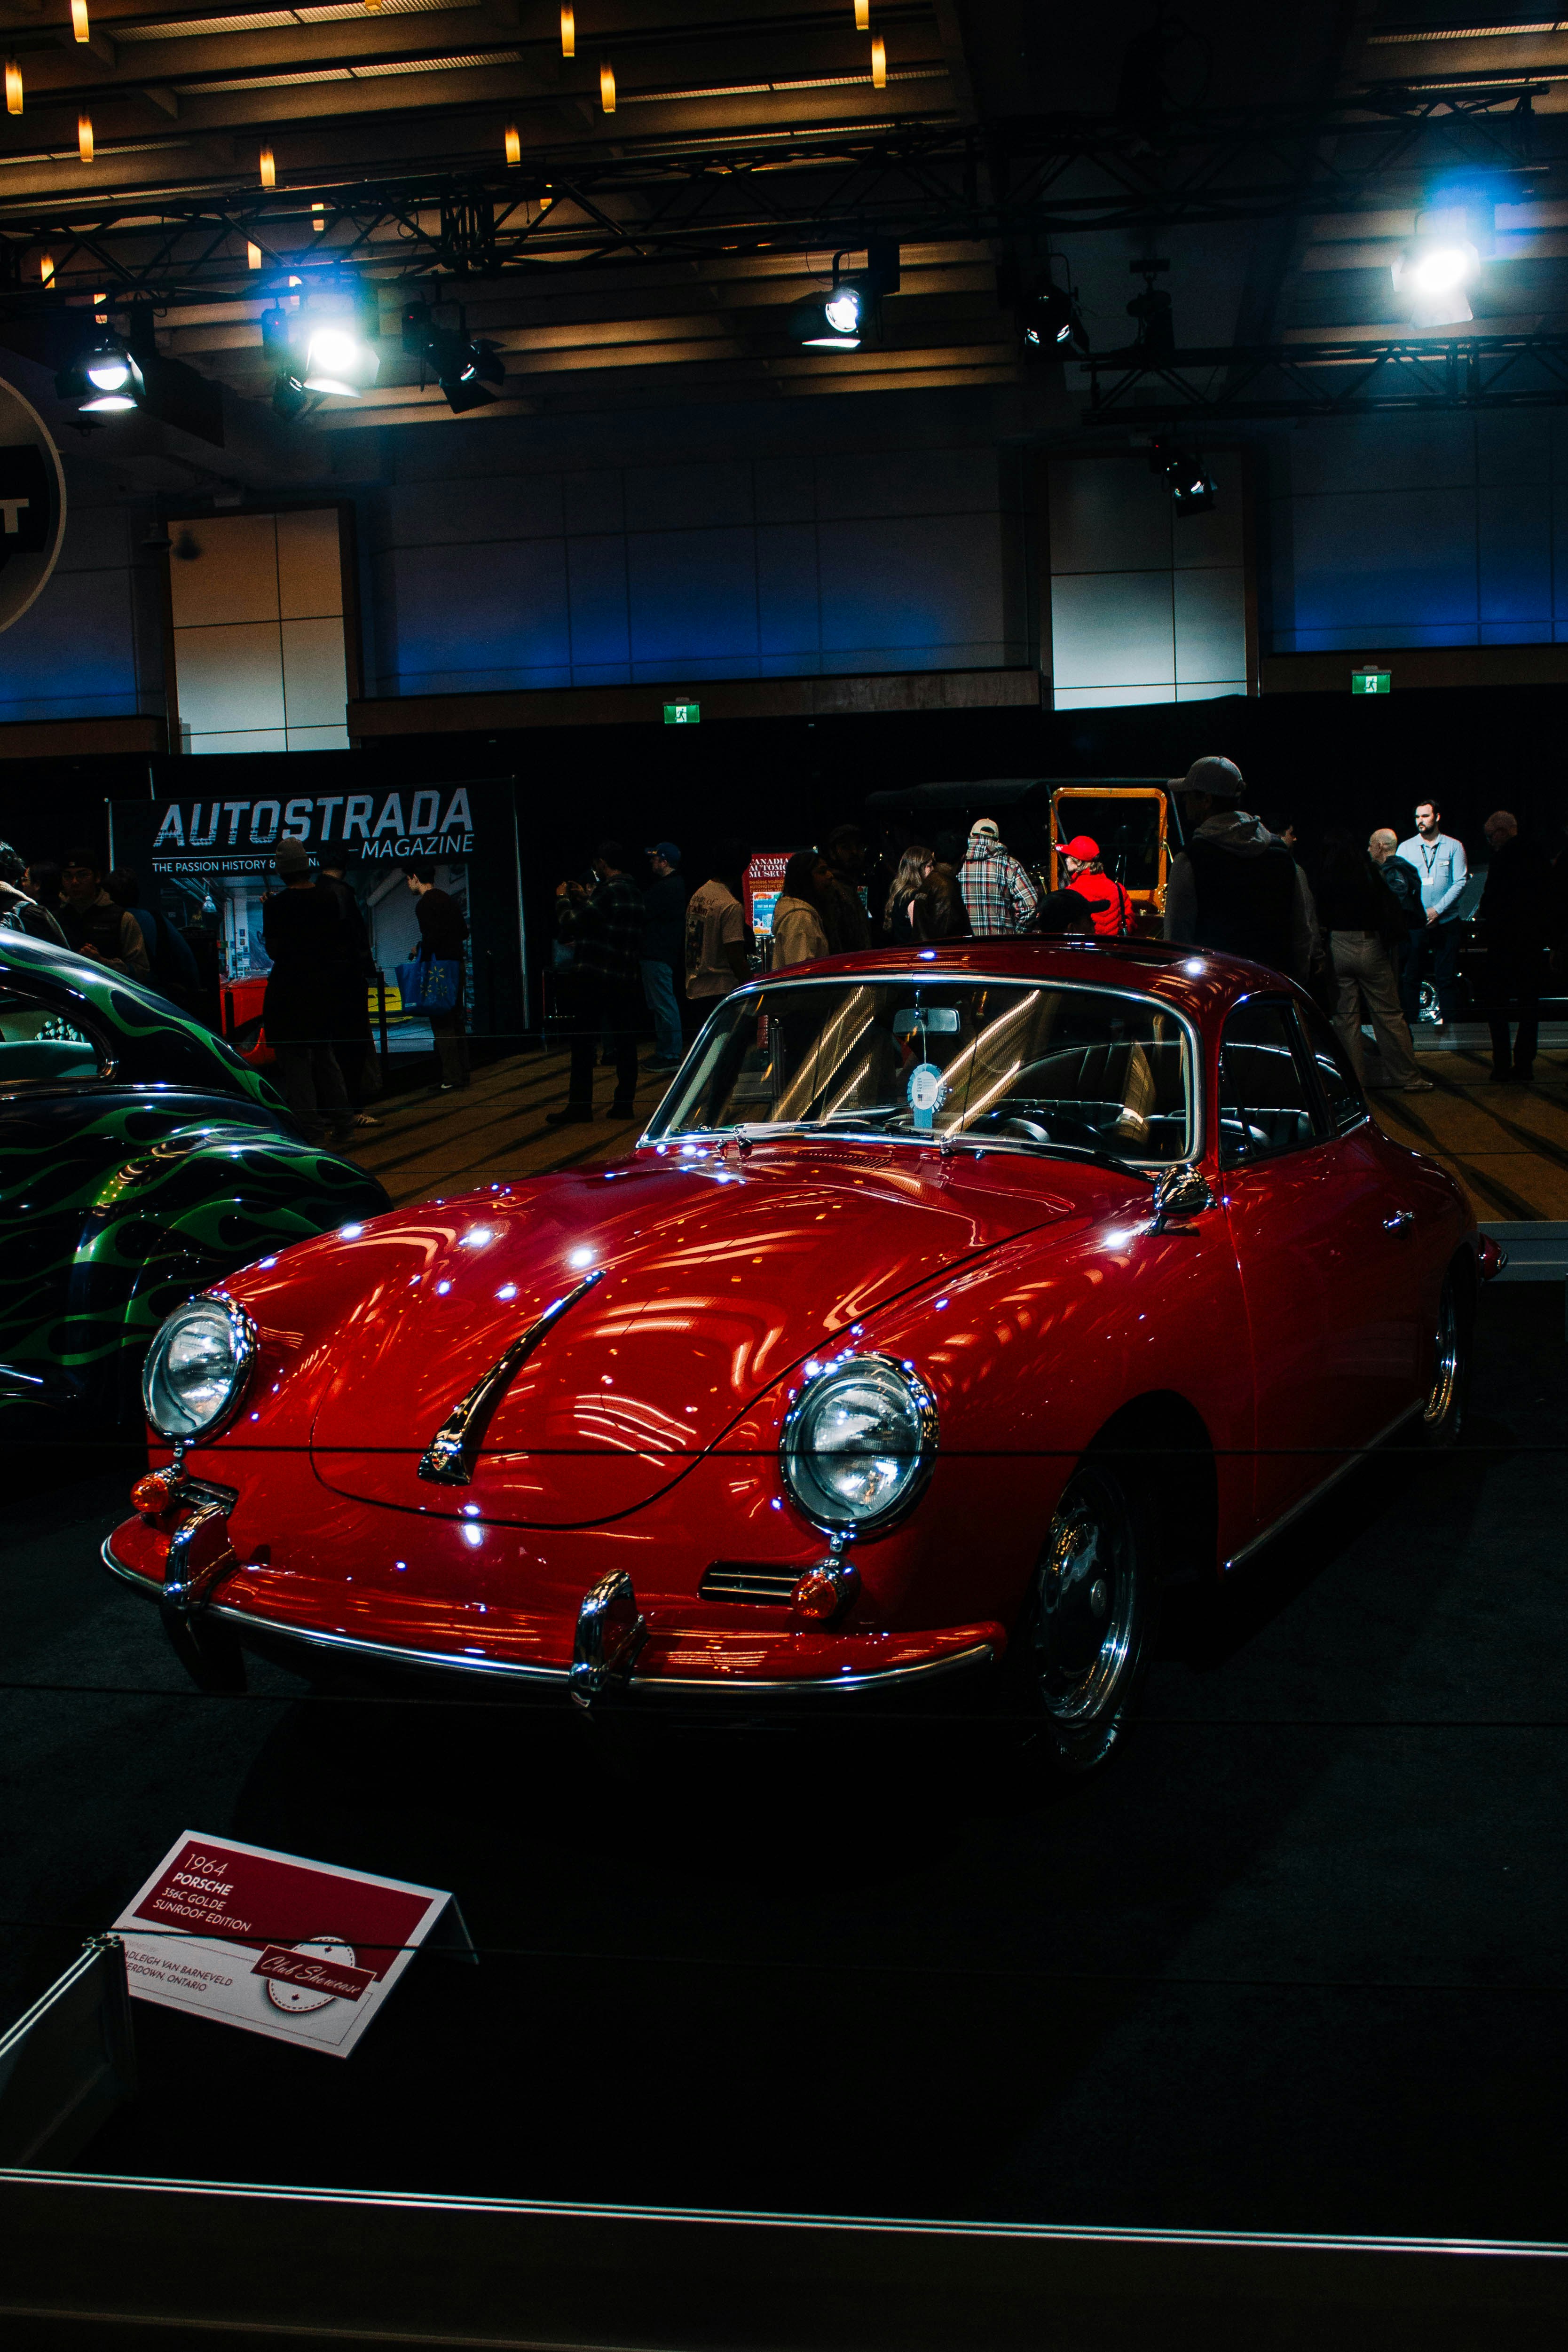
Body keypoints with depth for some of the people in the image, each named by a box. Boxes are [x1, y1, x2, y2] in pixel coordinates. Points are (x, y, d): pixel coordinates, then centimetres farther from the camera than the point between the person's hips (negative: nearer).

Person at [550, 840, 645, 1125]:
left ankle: (580, 1106, 0)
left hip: (594, 979, -7)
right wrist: (584, 898, 28)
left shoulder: (608, 892, -15)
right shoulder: (636, 893, 11)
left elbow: (571, 924, -14)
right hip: (626, 981, 8)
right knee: (625, 1043, 9)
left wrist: (563, 899, 3)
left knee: (583, 1045, -1)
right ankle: (625, 1104, 10)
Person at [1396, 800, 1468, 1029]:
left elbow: (1460, 883, -1)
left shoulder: (1454, 847, 6)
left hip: (1446, 922, -1)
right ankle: (1409, 1025, 6)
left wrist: (1437, 910, -12)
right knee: (1410, 977, 0)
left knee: (1447, 978, 0)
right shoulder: (1406, 848, 9)